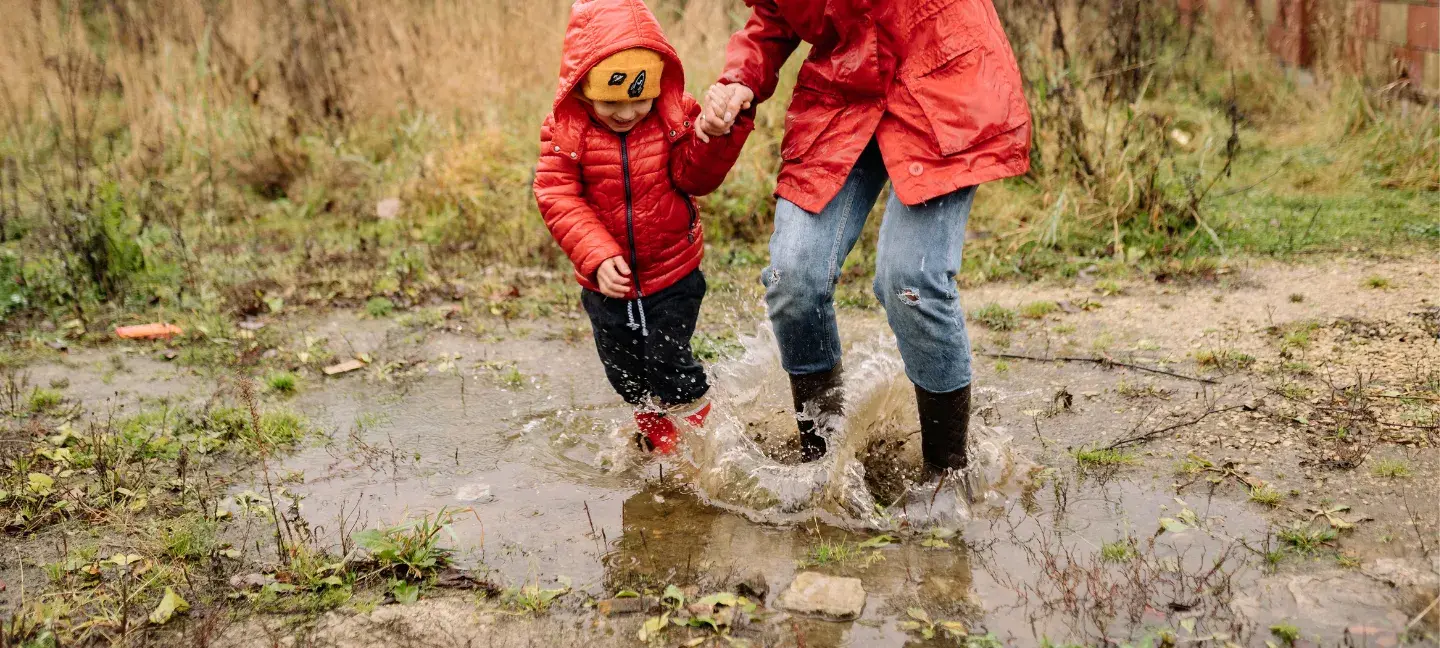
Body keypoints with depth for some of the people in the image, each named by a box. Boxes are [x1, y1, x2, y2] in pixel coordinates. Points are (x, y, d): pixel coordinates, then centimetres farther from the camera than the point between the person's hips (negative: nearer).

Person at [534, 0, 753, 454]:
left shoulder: (675, 116, -10)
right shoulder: (565, 129, -13)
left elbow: (696, 177, -15)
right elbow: (558, 198, -18)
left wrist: (718, 134, -35)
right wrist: (598, 256, -29)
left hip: (673, 277, -2)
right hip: (607, 282, 2)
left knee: (668, 367, -1)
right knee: (628, 377, 18)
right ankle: (657, 443, 45)